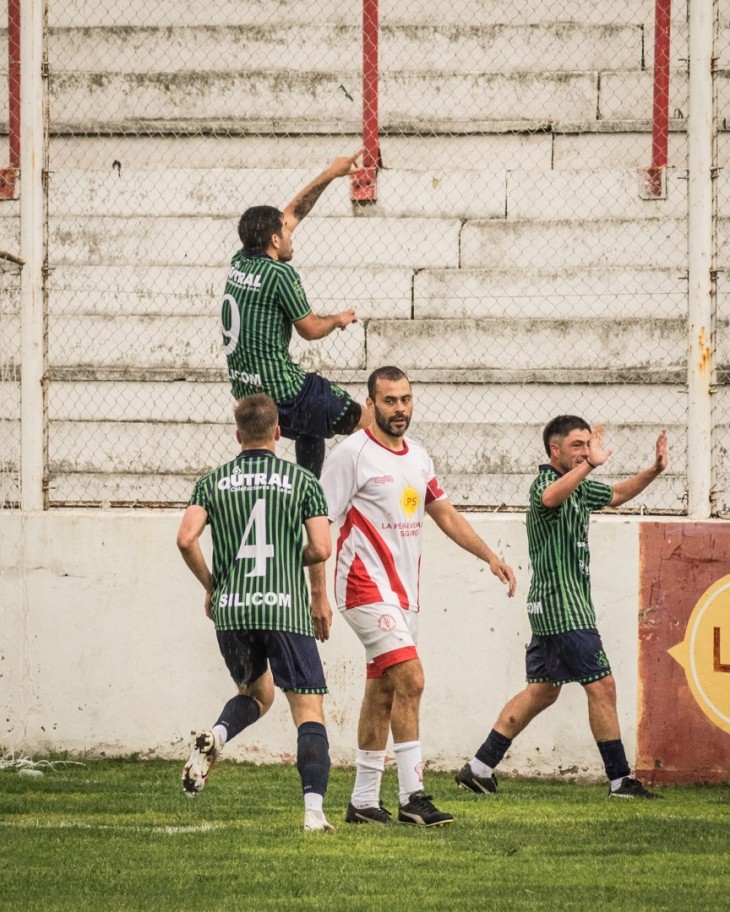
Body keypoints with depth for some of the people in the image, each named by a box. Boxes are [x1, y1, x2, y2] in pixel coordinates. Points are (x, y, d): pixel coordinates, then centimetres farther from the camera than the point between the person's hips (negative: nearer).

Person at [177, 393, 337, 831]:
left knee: (256, 693, 27)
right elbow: (321, 549, -4)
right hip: (287, 610, -3)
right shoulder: (302, 481, 3)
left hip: (231, 611, 3)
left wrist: (210, 586, 13)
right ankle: (314, 809, -15)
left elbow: (186, 539, -3)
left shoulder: (213, 482, 8)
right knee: (309, 712, 0)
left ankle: (216, 736, -4)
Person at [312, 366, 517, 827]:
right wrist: (318, 595, -13)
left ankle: (364, 801, 16)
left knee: (383, 692, 10)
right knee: (410, 680, -18)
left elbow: (447, 515, 22)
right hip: (366, 587, -8)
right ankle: (412, 796, -17)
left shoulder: (418, 457, 13)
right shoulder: (352, 454, -10)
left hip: (404, 591, 8)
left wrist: (491, 556, 12)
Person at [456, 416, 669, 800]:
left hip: (562, 606, 11)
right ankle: (619, 779, -6)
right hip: (562, 605, -11)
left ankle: (479, 767, 14)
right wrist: (589, 464, -45)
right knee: (601, 685, -9)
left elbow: (616, 494, 31)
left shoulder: (579, 486, 16)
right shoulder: (545, 481, -14)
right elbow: (550, 497, -39)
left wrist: (654, 470, 16)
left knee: (542, 690, 13)